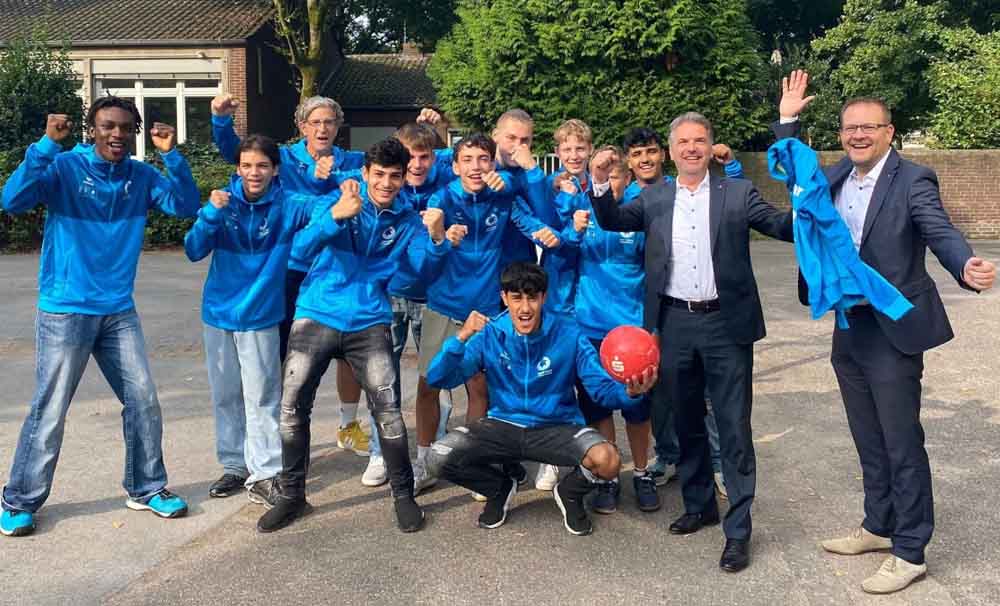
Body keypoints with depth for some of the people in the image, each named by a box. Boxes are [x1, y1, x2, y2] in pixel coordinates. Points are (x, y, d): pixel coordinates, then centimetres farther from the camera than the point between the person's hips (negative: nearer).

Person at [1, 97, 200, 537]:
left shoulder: (141, 176, 4)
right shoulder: (65, 167, -9)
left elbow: (186, 206, -6)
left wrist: (171, 155, -16)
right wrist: (47, 144, -28)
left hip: (119, 312, 5)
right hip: (65, 311, -4)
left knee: (143, 401, 7)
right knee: (50, 412, 1)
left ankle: (147, 489, 24)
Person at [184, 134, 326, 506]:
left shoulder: (287, 206, -7)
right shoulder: (223, 201, -3)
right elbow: (194, 251, -9)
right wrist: (211, 214, -25)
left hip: (260, 317, -2)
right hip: (218, 314, 3)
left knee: (262, 398, 0)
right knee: (225, 396, 13)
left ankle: (263, 474, 8)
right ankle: (235, 465, 27)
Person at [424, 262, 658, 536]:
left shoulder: (568, 333, -12)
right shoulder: (489, 334, -9)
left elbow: (601, 386, -13)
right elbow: (437, 379, -14)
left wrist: (629, 392, -36)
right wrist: (461, 338, -31)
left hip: (558, 427, -1)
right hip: (502, 426, 2)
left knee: (608, 461, -30)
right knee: (439, 458, -19)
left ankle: (569, 492, 9)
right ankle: (500, 488, 14)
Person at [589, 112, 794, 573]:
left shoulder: (738, 193, 2)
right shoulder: (654, 198, 9)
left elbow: (785, 227, -3)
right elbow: (612, 221, 1)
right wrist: (599, 181, -15)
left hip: (726, 324, -2)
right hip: (674, 324, 3)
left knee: (733, 428, 0)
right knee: (686, 423, 15)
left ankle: (738, 530, 9)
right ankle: (698, 505, 33)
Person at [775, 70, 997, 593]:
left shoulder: (913, 179, -12)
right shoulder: (836, 177, 7)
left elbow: (941, 234, -23)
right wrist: (787, 120, 9)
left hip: (893, 331, -7)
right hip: (848, 330, 7)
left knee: (902, 446, 3)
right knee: (869, 442, 19)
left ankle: (910, 552, 15)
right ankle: (879, 526, 35)